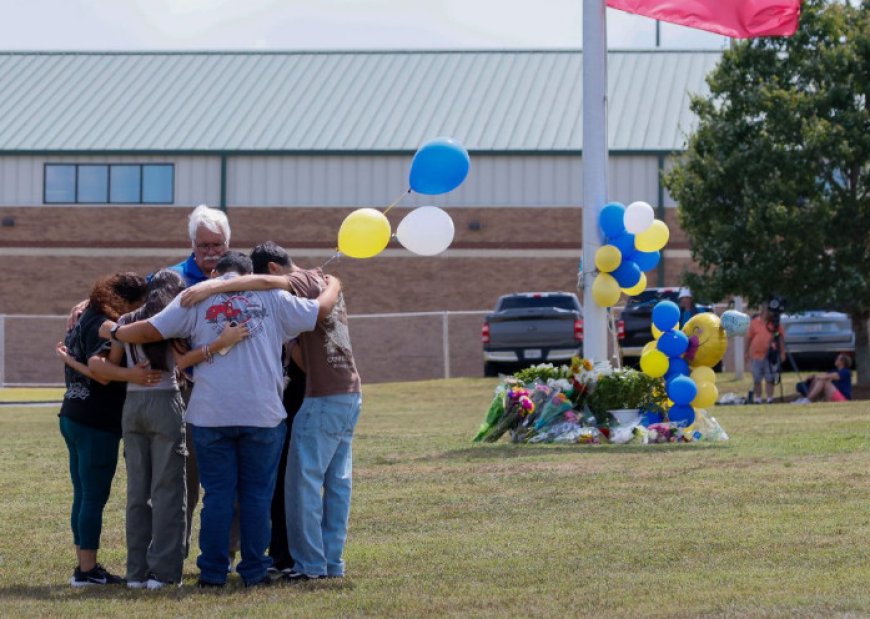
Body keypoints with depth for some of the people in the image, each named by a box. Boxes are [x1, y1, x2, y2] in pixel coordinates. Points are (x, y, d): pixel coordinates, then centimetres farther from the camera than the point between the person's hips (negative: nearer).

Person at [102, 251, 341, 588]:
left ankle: (212, 572, 7)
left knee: (217, 494, 7)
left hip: (211, 414, 0)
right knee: (257, 494, 8)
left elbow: (149, 330, 0)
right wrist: (332, 286, 37)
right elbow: (320, 309, 15)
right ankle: (254, 571, 9)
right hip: (263, 414, 0)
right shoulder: (271, 297, 7)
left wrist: (114, 331, 18)